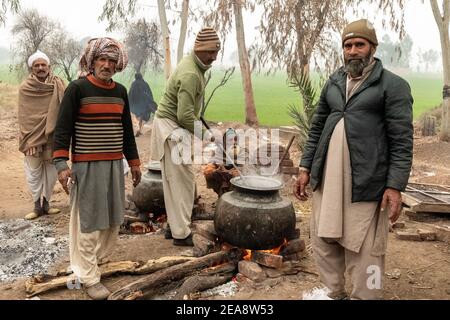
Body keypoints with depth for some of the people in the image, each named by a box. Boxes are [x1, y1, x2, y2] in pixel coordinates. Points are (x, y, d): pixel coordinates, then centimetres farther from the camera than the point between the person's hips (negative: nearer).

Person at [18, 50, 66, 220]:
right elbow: (23, 116, -1)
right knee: (34, 173, 2)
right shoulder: (25, 88, -1)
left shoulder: (58, 85, 1)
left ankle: (45, 203, 24)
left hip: (52, 135, 1)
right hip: (33, 135, -1)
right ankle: (38, 205, 15)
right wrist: (27, 138, -8)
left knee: (51, 171, 9)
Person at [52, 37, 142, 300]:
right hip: (86, 165, -5)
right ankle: (89, 277, 10)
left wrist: (134, 162, 15)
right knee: (88, 220, 0)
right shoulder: (77, 88, -6)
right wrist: (62, 164, -18)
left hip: (115, 163, 6)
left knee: (113, 217, 13)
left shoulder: (120, 91, 9)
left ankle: (101, 259, 35)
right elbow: (62, 128, -9)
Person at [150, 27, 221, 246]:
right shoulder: (190, 74, -23)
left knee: (174, 180, 15)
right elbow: (185, 116, -27)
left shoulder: (194, 64, 10)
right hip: (172, 128, -10)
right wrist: (203, 133, -13)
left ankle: (175, 226, 26)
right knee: (182, 180, -4)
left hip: (174, 127, 10)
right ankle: (181, 233, 5)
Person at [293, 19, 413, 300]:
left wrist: (395, 186, -14)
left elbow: (402, 141, -8)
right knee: (324, 240, 13)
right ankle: (335, 293, 31)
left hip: (365, 182, -5)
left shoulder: (393, 85, -3)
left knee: (363, 249, 3)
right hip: (327, 178, 6)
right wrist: (306, 168, 10)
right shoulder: (332, 84, 13)